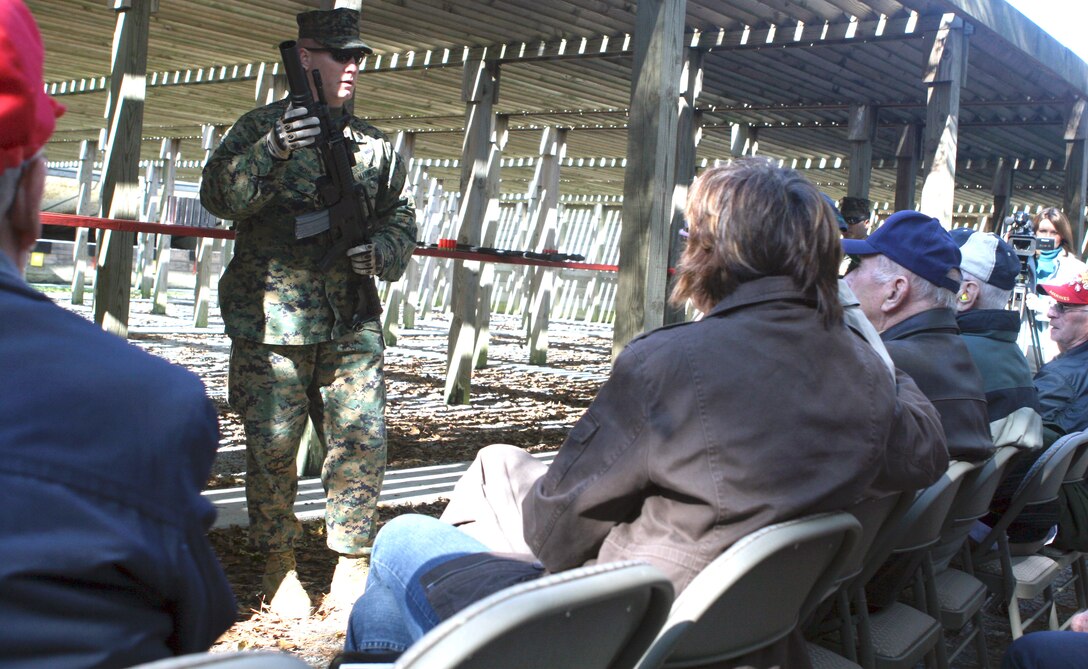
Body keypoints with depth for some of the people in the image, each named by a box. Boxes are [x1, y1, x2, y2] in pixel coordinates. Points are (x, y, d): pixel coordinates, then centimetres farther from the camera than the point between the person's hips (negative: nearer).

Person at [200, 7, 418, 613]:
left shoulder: (376, 145, 15)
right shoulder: (262, 127, 3)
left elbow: (404, 218, 20)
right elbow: (220, 197, -9)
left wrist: (381, 251, -2)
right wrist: (273, 151, -26)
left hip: (353, 325, 3)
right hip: (271, 321, -3)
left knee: (364, 440, 0)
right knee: (273, 446, 2)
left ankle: (352, 563, 15)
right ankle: (280, 565, 19)